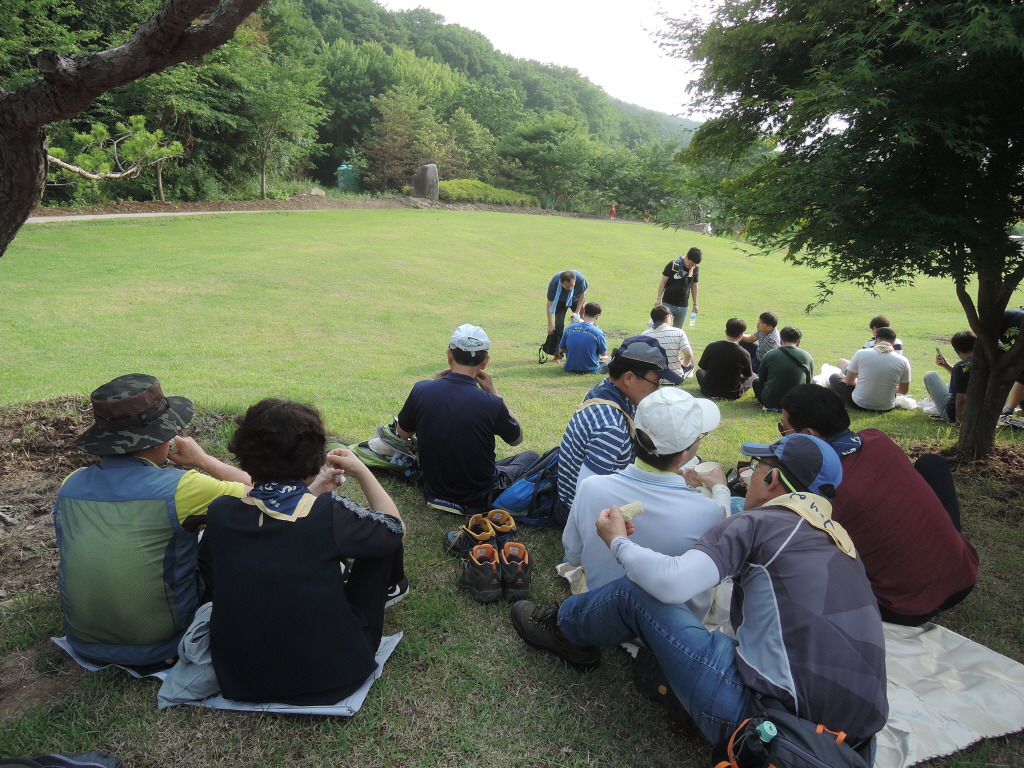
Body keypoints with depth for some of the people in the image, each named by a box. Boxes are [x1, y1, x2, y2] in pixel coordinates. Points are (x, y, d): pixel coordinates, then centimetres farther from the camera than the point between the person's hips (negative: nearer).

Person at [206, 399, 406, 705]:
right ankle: (389, 587, 40)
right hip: (328, 680, -3)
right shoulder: (330, 514, -23)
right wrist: (362, 471, 7)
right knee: (383, 538, 10)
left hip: (236, 680, 4)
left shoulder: (220, 513, -13)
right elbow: (396, 527, -2)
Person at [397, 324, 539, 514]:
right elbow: (517, 439, -3)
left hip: (434, 493, 5)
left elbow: (403, 433, 4)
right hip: (478, 501, -5)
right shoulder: (491, 404, -25)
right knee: (531, 456, 19)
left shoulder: (421, 390, -17)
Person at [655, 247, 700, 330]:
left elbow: (694, 286, 12)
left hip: (683, 306, 4)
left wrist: (695, 304, 15)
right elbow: (663, 282, -6)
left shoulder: (696, 269, 0)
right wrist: (659, 298, -11)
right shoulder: (673, 265, -11)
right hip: (668, 303, -3)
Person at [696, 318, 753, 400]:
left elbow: (704, 371, -5)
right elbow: (746, 377, -3)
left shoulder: (711, 347, -16)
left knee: (699, 371, 29)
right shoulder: (745, 354, -19)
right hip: (733, 395, 2)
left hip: (709, 392, -1)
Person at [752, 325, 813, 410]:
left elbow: (762, 379, 9)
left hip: (771, 402, -2)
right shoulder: (807, 357, -3)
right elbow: (809, 382, 10)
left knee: (756, 382, 25)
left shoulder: (770, 355, -6)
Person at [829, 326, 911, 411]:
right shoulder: (903, 361, -7)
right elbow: (904, 390, 5)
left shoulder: (861, 353, -11)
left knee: (834, 377, 21)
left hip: (859, 405, -3)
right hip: (886, 409, 3)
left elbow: (848, 381, -2)